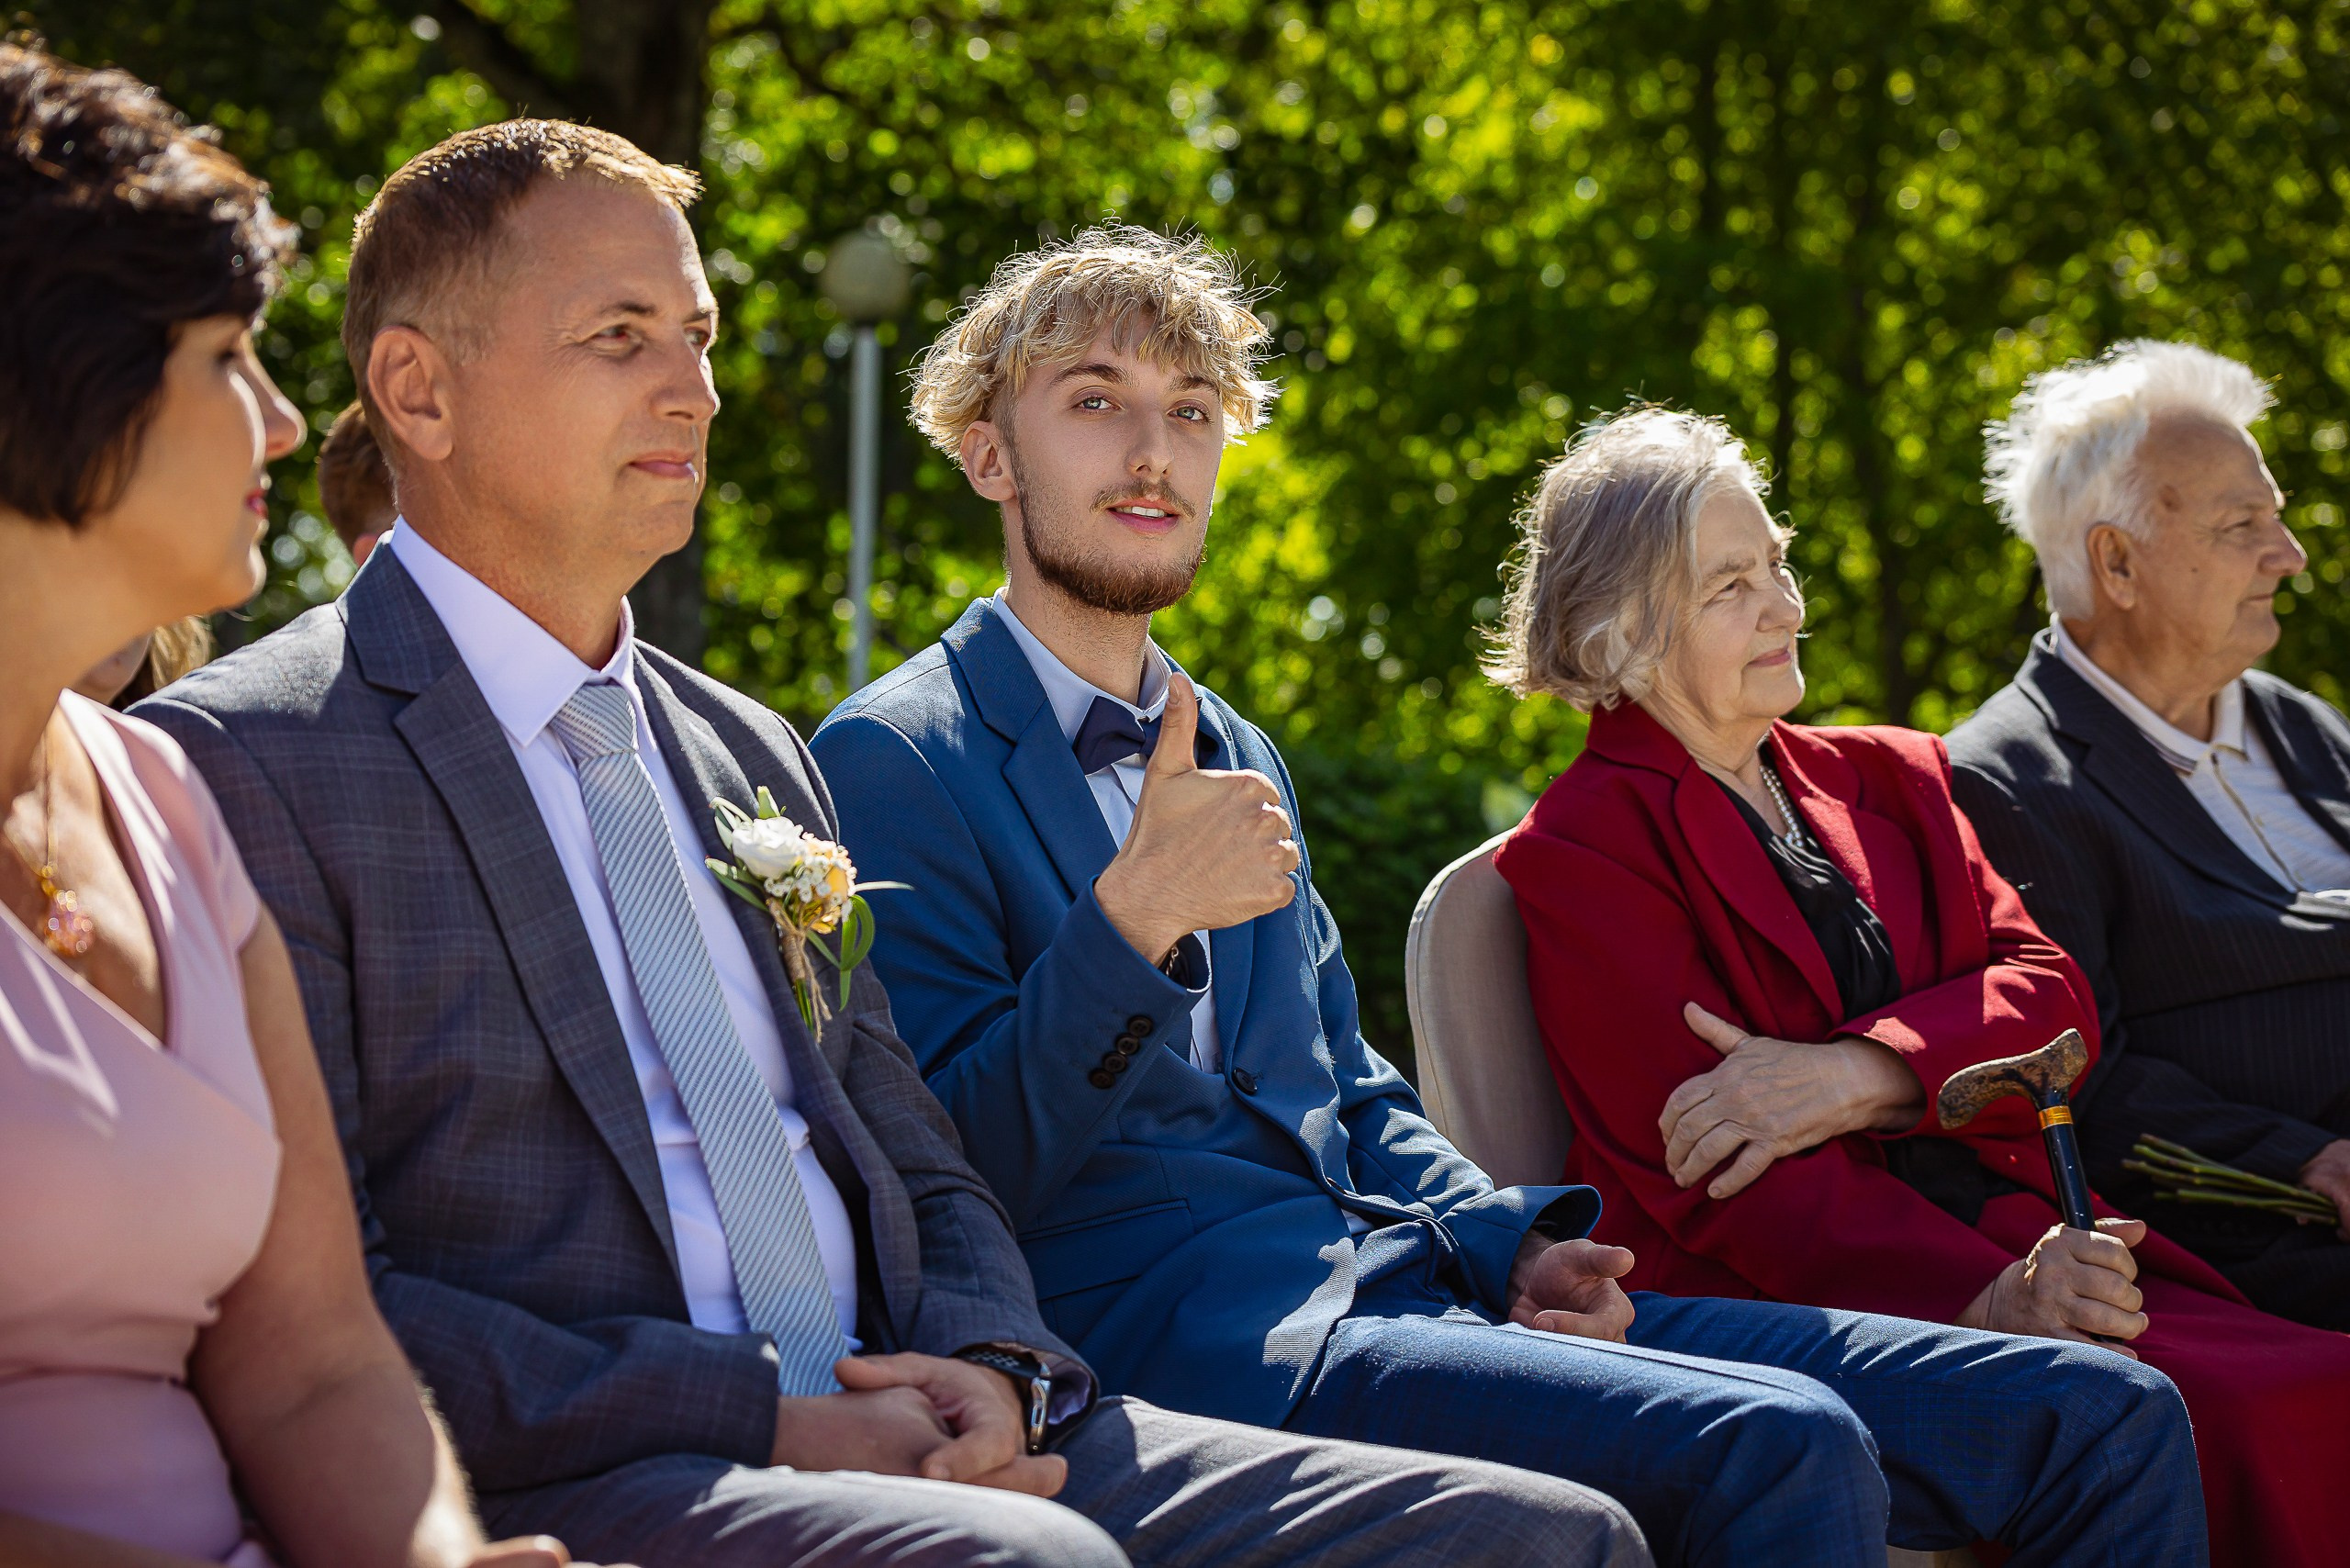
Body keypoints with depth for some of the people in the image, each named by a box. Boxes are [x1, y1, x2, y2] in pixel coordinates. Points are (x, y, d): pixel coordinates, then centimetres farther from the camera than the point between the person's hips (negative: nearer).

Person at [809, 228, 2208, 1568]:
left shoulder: (1236, 758, 26)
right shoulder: (889, 762, 1)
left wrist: (1512, 1237, 7)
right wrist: (1136, 917, -21)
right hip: (1160, 1314, -7)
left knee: (2114, 1420, -6)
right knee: (1781, 1449, -33)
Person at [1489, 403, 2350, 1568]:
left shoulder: (1891, 779, 22)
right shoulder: (1582, 850, 2)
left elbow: (2050, 995, 7)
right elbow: (1697, 1170, -9)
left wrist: (1854, 1076, -14)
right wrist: (1987, 1299, -22)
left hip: (2011, 1236, 6)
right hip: (1795, 1298, -6)